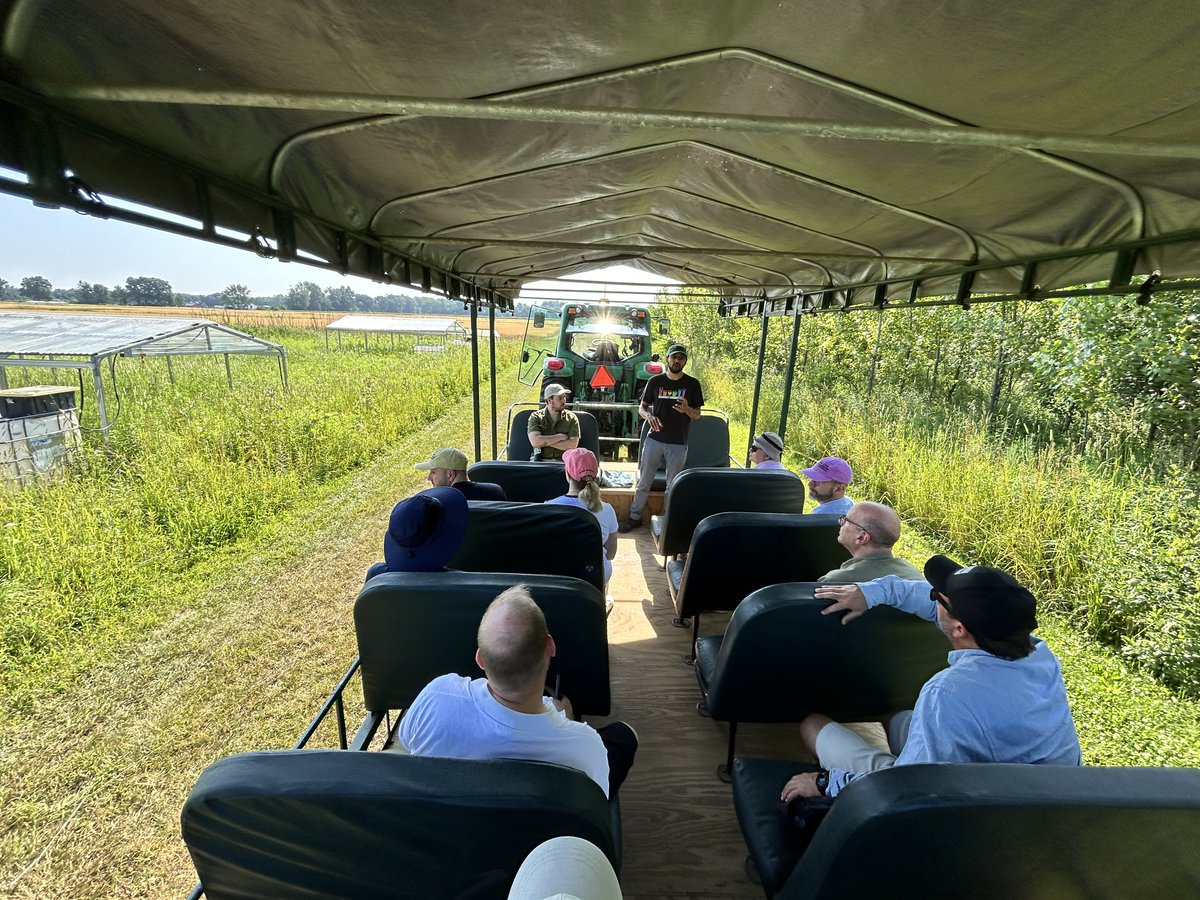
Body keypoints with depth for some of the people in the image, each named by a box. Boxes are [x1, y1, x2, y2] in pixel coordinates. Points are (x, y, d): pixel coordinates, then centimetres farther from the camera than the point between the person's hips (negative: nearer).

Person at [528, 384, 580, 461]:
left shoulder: (571, 418, 9)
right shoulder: (536, 417, 9)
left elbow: (573, 445, -3)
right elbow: (535, 442, -7)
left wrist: (545, 442, -5)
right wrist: (560, 436, -3)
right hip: (541, 461, 0)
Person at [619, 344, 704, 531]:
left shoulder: (692, 384, 0)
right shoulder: (655, 381, 2)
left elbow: (697, 415, 2)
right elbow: (642, 407, 7)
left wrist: (687, 409, -21)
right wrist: (649, 416, -16)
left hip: (678, 444, -1)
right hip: (654, 440, 1)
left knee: (673, 486, 10)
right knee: (644, 481, 7)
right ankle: (635, 517, 21)